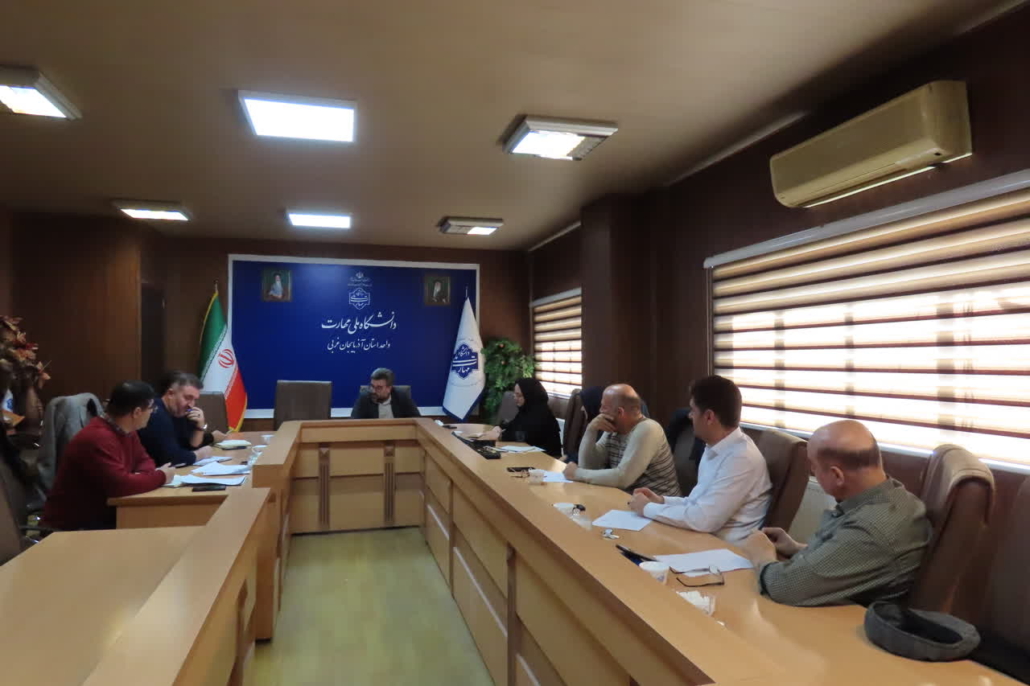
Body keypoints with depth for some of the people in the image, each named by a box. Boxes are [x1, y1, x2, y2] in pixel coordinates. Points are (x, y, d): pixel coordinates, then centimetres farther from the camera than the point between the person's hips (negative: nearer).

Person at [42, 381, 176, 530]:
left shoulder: (126, 431, 2)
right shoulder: (98, 438, -27)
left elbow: (143, 460, 13)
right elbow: (120, 484, -33)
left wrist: (143, 476, -10)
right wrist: (160, 476, -18)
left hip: (103, 515, 8)